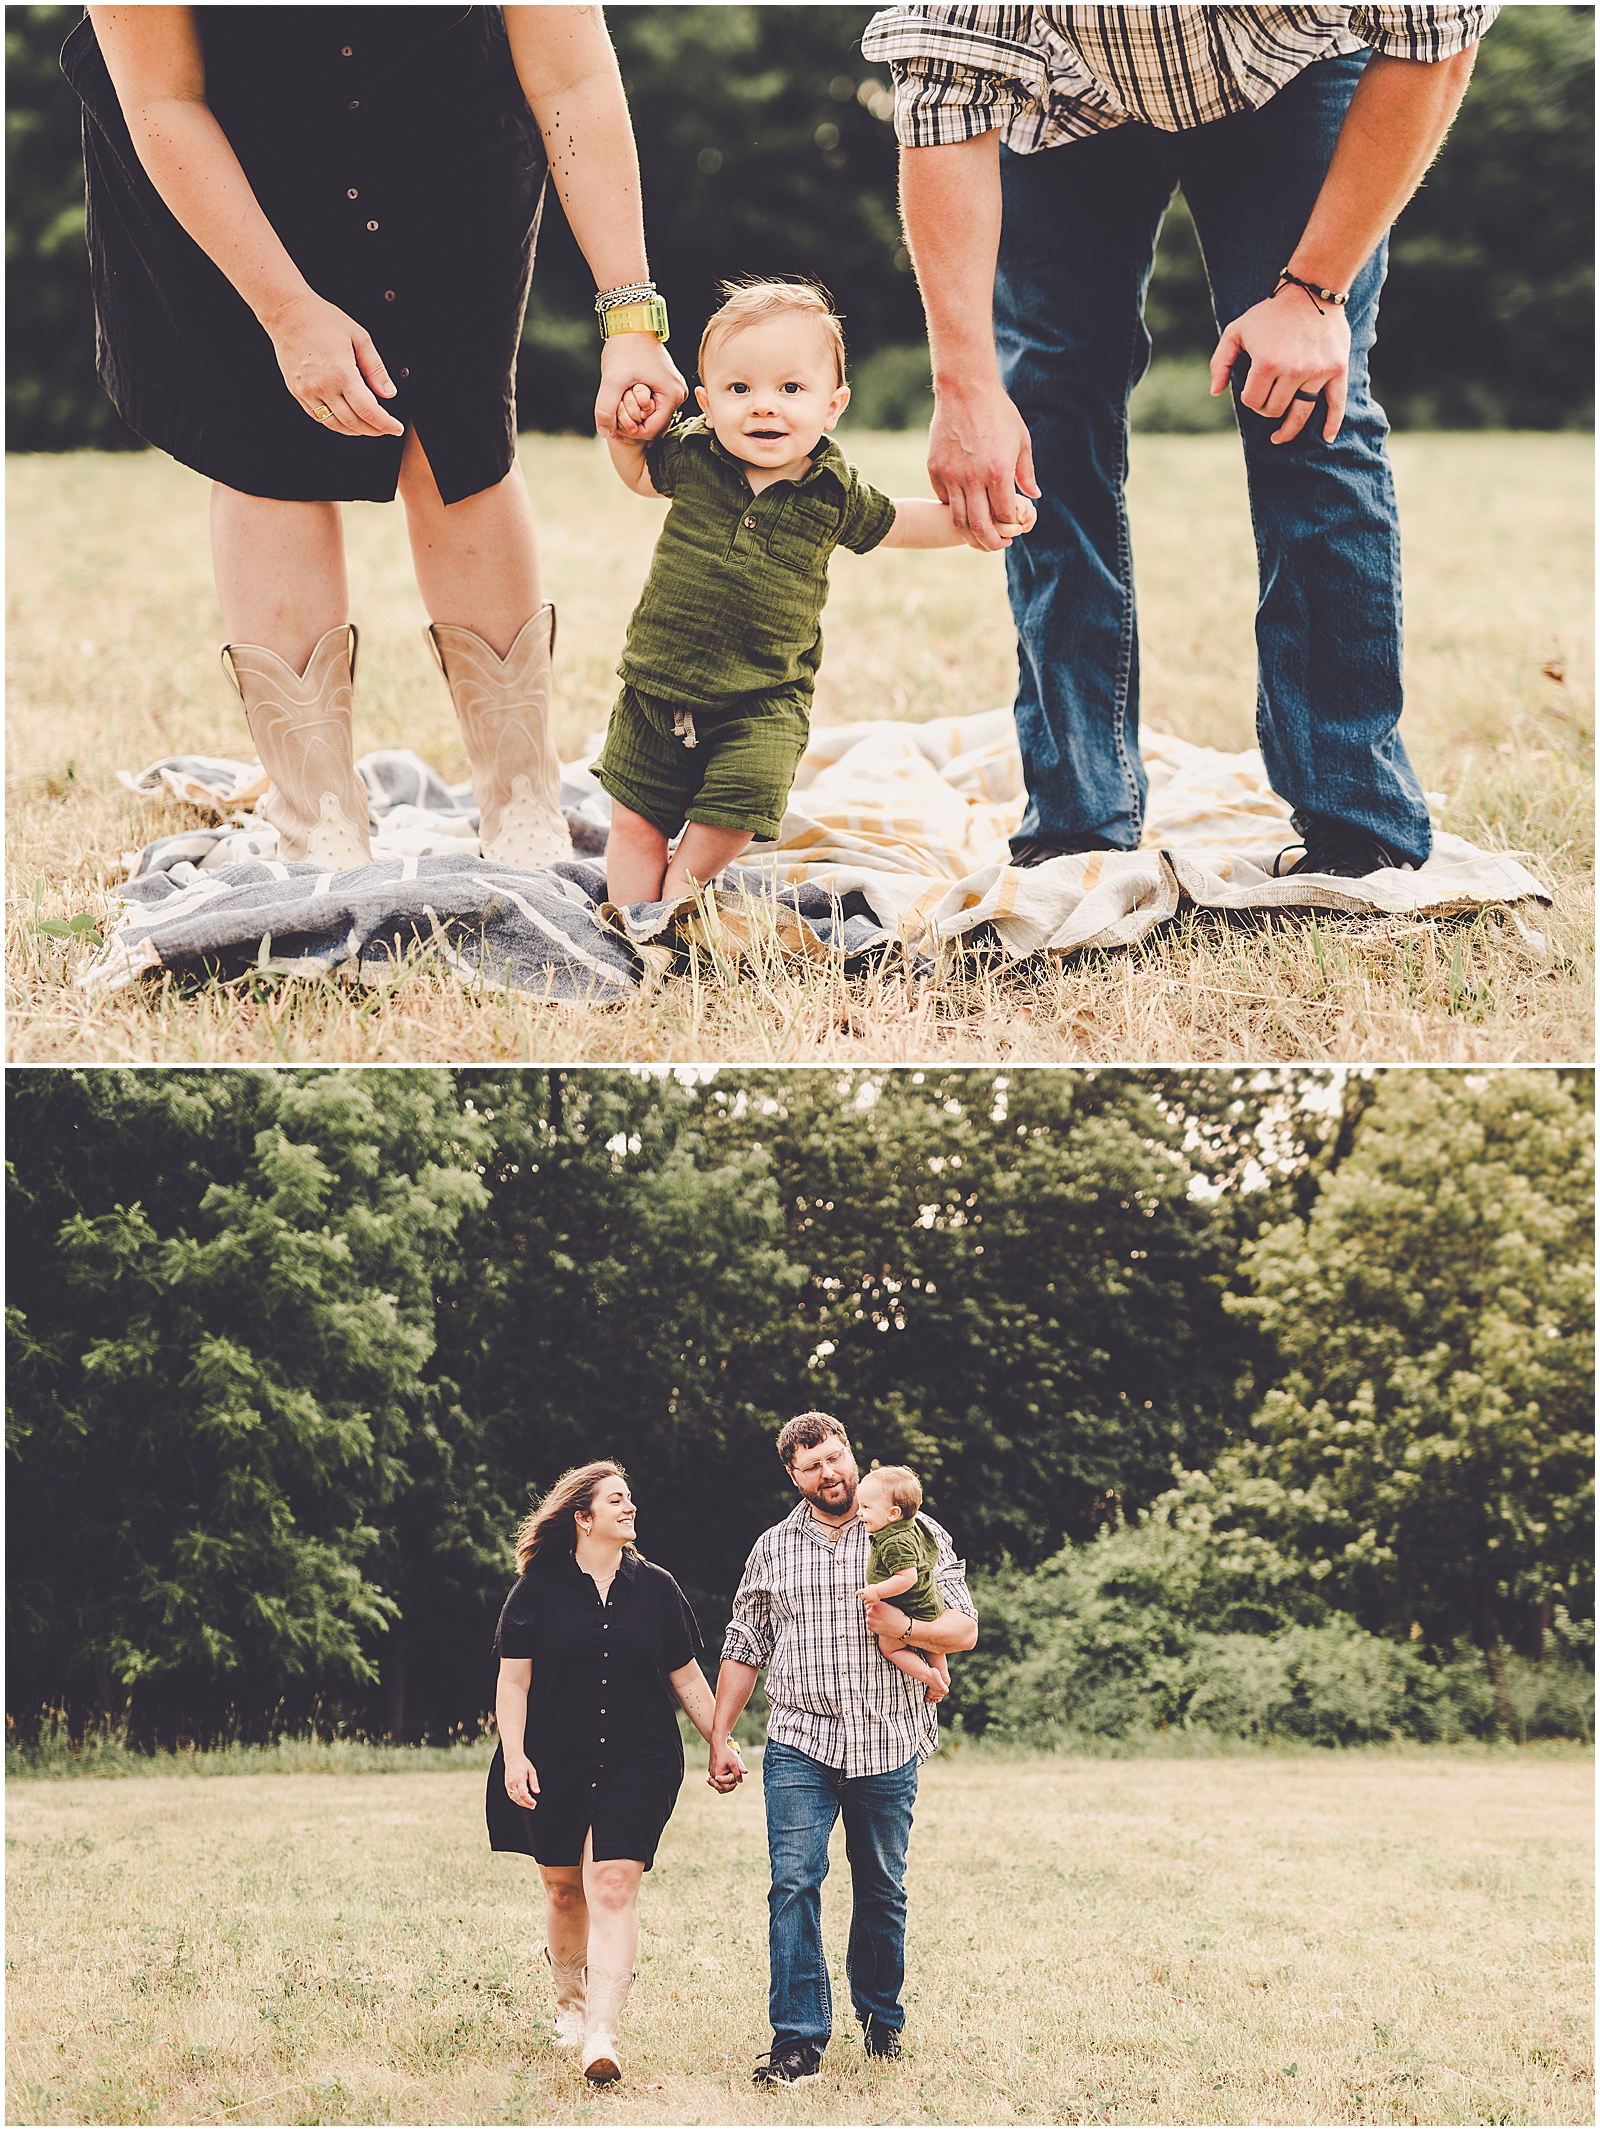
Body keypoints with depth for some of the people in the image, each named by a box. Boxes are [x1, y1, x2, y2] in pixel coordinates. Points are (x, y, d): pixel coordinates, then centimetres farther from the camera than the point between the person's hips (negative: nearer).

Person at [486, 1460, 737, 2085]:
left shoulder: (655, 1588, 8)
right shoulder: (539, 1588, 2)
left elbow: (687, 1676, 15)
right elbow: (513, 1679, 1)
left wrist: (720, 1744, 13)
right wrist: (514, 1756, -9)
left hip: (637, 1764, 0)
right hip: (555, 1766, 0)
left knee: (613, 1887, -14)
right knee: (564, 1890, 10)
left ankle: (602, 2036, -21)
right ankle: (569, 2002, 36)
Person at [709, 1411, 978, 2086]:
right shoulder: (773, 1549, 9)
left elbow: (964, 1629, 2)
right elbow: (742, 1650, 14)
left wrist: (904, 1627, -17)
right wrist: (719, 1739, 9)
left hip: (887, 1747, 0)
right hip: (799, 1746, 0)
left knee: (882, 1891, 10)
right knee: (794, 1885, -12)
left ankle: (881, 2017, 29)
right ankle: (798, 2042, -12)